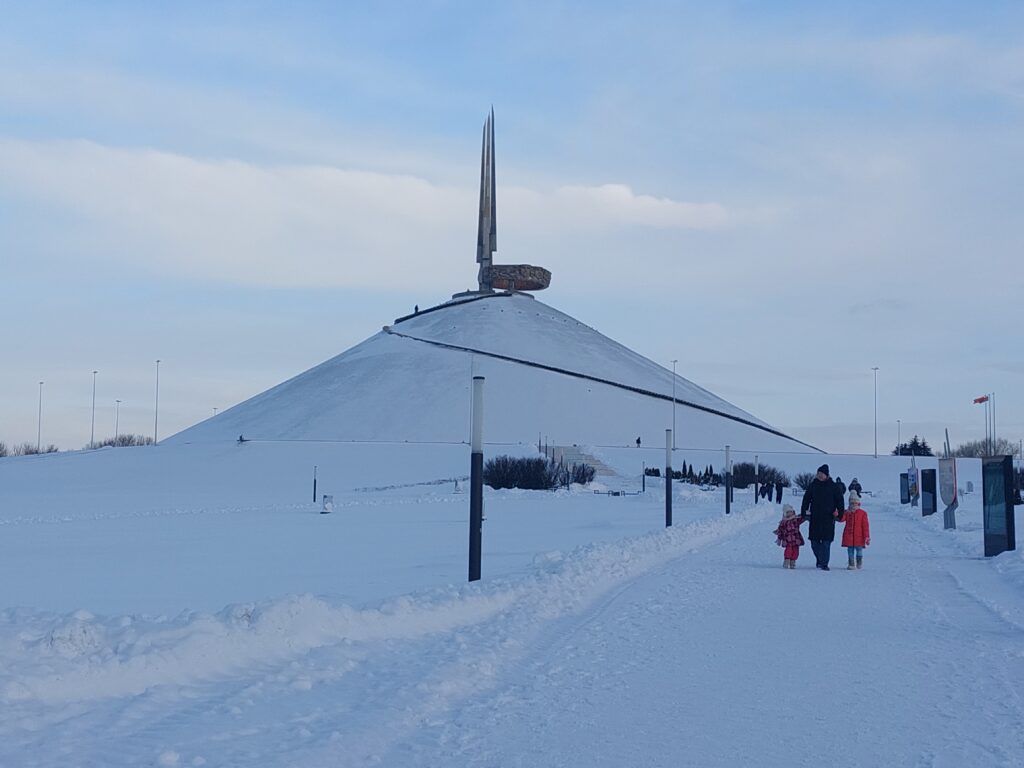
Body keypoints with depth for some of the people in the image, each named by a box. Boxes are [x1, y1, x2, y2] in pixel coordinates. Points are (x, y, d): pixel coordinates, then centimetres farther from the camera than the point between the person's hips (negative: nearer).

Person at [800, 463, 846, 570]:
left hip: (828, 518, -3)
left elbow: (840, 501, 5)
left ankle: (824, 564, -5)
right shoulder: (813, 485, 8)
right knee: (814, 542, 4)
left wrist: (840, 515, -1)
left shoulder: (833, 486, 2)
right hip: (815, 518, 3)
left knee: (826, 541, -9)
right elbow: (806, 499, 14)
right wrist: (803, 512, 8)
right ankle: (820, 561, 24)